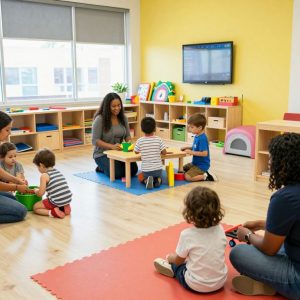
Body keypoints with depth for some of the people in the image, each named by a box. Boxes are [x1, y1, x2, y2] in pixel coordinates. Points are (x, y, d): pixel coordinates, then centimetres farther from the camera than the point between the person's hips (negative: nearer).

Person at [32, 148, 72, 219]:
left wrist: (35, 190, 15)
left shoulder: (44, 176, -7)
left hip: (56, 202, -7)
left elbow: (40, 193, -8)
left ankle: (52, 213, -10)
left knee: (35, 207, 13)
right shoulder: (58, 172, 13)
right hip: (68, 199, 7)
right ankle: (64, 207, 12)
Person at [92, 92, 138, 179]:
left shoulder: (123, 118, 1)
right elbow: (95, 140, -17)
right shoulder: (100, 119, -15)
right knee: (118, 173, -26)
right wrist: (112, 146, -30)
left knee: (133, 170, -13)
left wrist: (129, 143, -17)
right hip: (103, 154, -5)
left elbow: (127, 135, 7)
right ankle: (102, 168, 9)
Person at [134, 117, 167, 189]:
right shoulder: (158, 139, -7)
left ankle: (147, 181, -4)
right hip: (158, 169, 2)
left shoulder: (140, 141, -8)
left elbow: (136, 152, 7)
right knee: (159, 177, 34)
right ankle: (157, 180, 0)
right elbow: (164, 152, -3)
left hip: (146, 170, -2)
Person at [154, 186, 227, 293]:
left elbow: (178, 260, -7)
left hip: (196, 286, -4)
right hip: (220, 282, 5)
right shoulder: (220, 229, -11)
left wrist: (170, 257, 18)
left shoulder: (187, 235, -22)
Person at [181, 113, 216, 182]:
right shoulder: (197, 136, 4)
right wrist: (188, 148, 2)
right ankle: (202, 173, 15)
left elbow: (205, 153, -30)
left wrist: (191, 152, -27)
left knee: (187, 177, -19)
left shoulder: (202, 138, -26)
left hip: (202, 165, -10)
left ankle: (206, 176, -7)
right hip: (195, 163, 10)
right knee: (183, 169, 23)